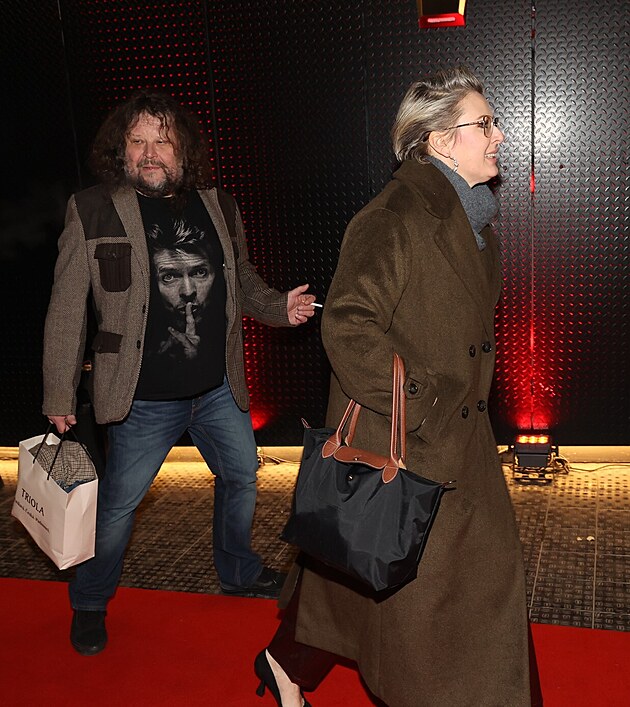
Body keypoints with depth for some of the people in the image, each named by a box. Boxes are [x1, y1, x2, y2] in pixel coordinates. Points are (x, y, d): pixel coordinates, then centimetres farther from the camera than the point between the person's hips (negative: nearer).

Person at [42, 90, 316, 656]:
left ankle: (239, 572, 46)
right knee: (117, 505, 8)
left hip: (220, 390, 4)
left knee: (241, 478, 19)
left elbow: (242, 281, 16)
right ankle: (90, 604, 35)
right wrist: (60, 396, -5)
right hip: (144, 399, -4)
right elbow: (67, 311, -5)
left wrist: (281, 307, -4)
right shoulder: (92, 212, -8)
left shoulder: (219, 209, 3)